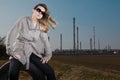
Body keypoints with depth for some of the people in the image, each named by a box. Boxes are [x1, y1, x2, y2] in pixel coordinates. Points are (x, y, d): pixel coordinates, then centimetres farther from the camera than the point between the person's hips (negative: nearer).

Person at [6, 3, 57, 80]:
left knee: (50, 71, -12)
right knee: (13, 73, -33)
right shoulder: (23, 20, -4)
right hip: (19, 51, -3)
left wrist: (48, 54, -9)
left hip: (33, 53, 3)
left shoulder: (42, 26, 7)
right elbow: (11, 35, -7)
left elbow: (46, 41, 3)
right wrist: (11, 51, -14)